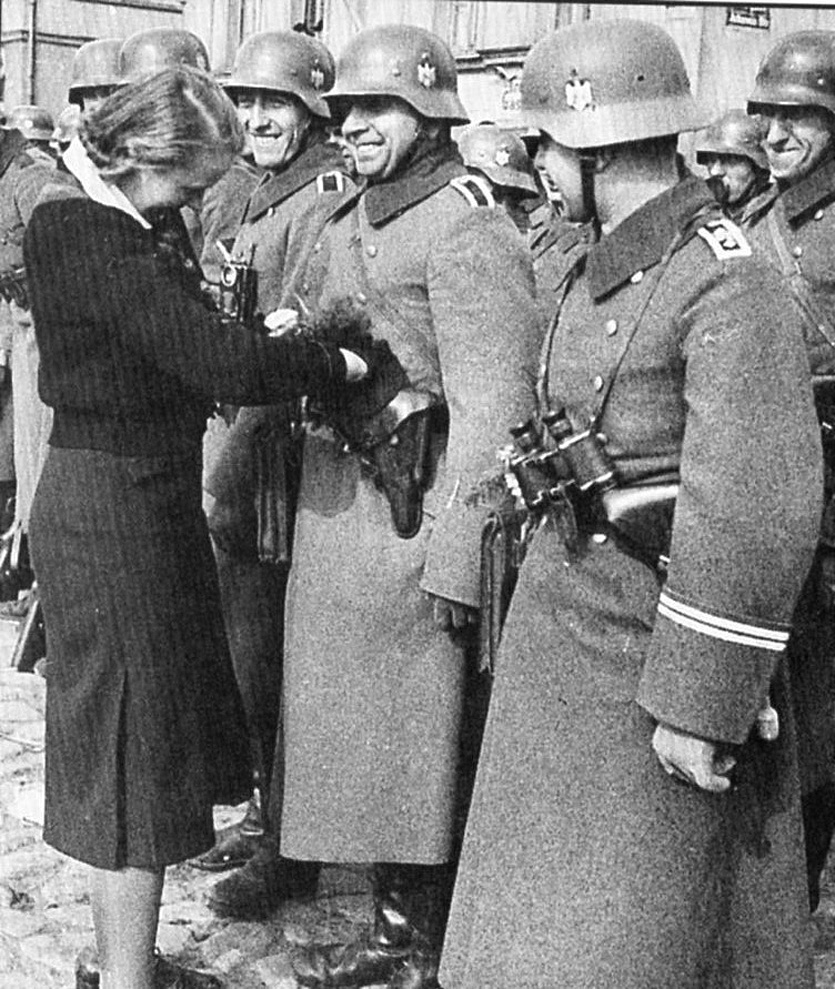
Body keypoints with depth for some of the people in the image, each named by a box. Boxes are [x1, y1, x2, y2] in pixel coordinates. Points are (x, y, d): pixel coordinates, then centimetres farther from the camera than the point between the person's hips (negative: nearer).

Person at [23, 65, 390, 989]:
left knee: (141, 734, 18)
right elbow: (218, 360, -27)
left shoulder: (139, 226, 9)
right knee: (131, 740, 1)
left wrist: (284, 348, -4)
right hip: (109, 507, -10)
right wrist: (337, 361, -15)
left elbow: (190, 344, 11)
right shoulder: (82, 233, -21)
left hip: (149, 499, 10)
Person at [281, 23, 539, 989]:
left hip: (412, 514, -8)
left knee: (416, 743, 3)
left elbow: (489, 406, -18)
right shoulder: (336, 222, 14)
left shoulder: (468, 229, -13)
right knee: (352, 727, 17)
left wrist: (458, 560, -20)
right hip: (332, 503, 9)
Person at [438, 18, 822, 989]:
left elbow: (757, 515, -22)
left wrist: (702, 706, -20)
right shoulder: (599, 269, 9)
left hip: (655, 638, -8)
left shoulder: (726, 282, -19)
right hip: (559, 617, 8)